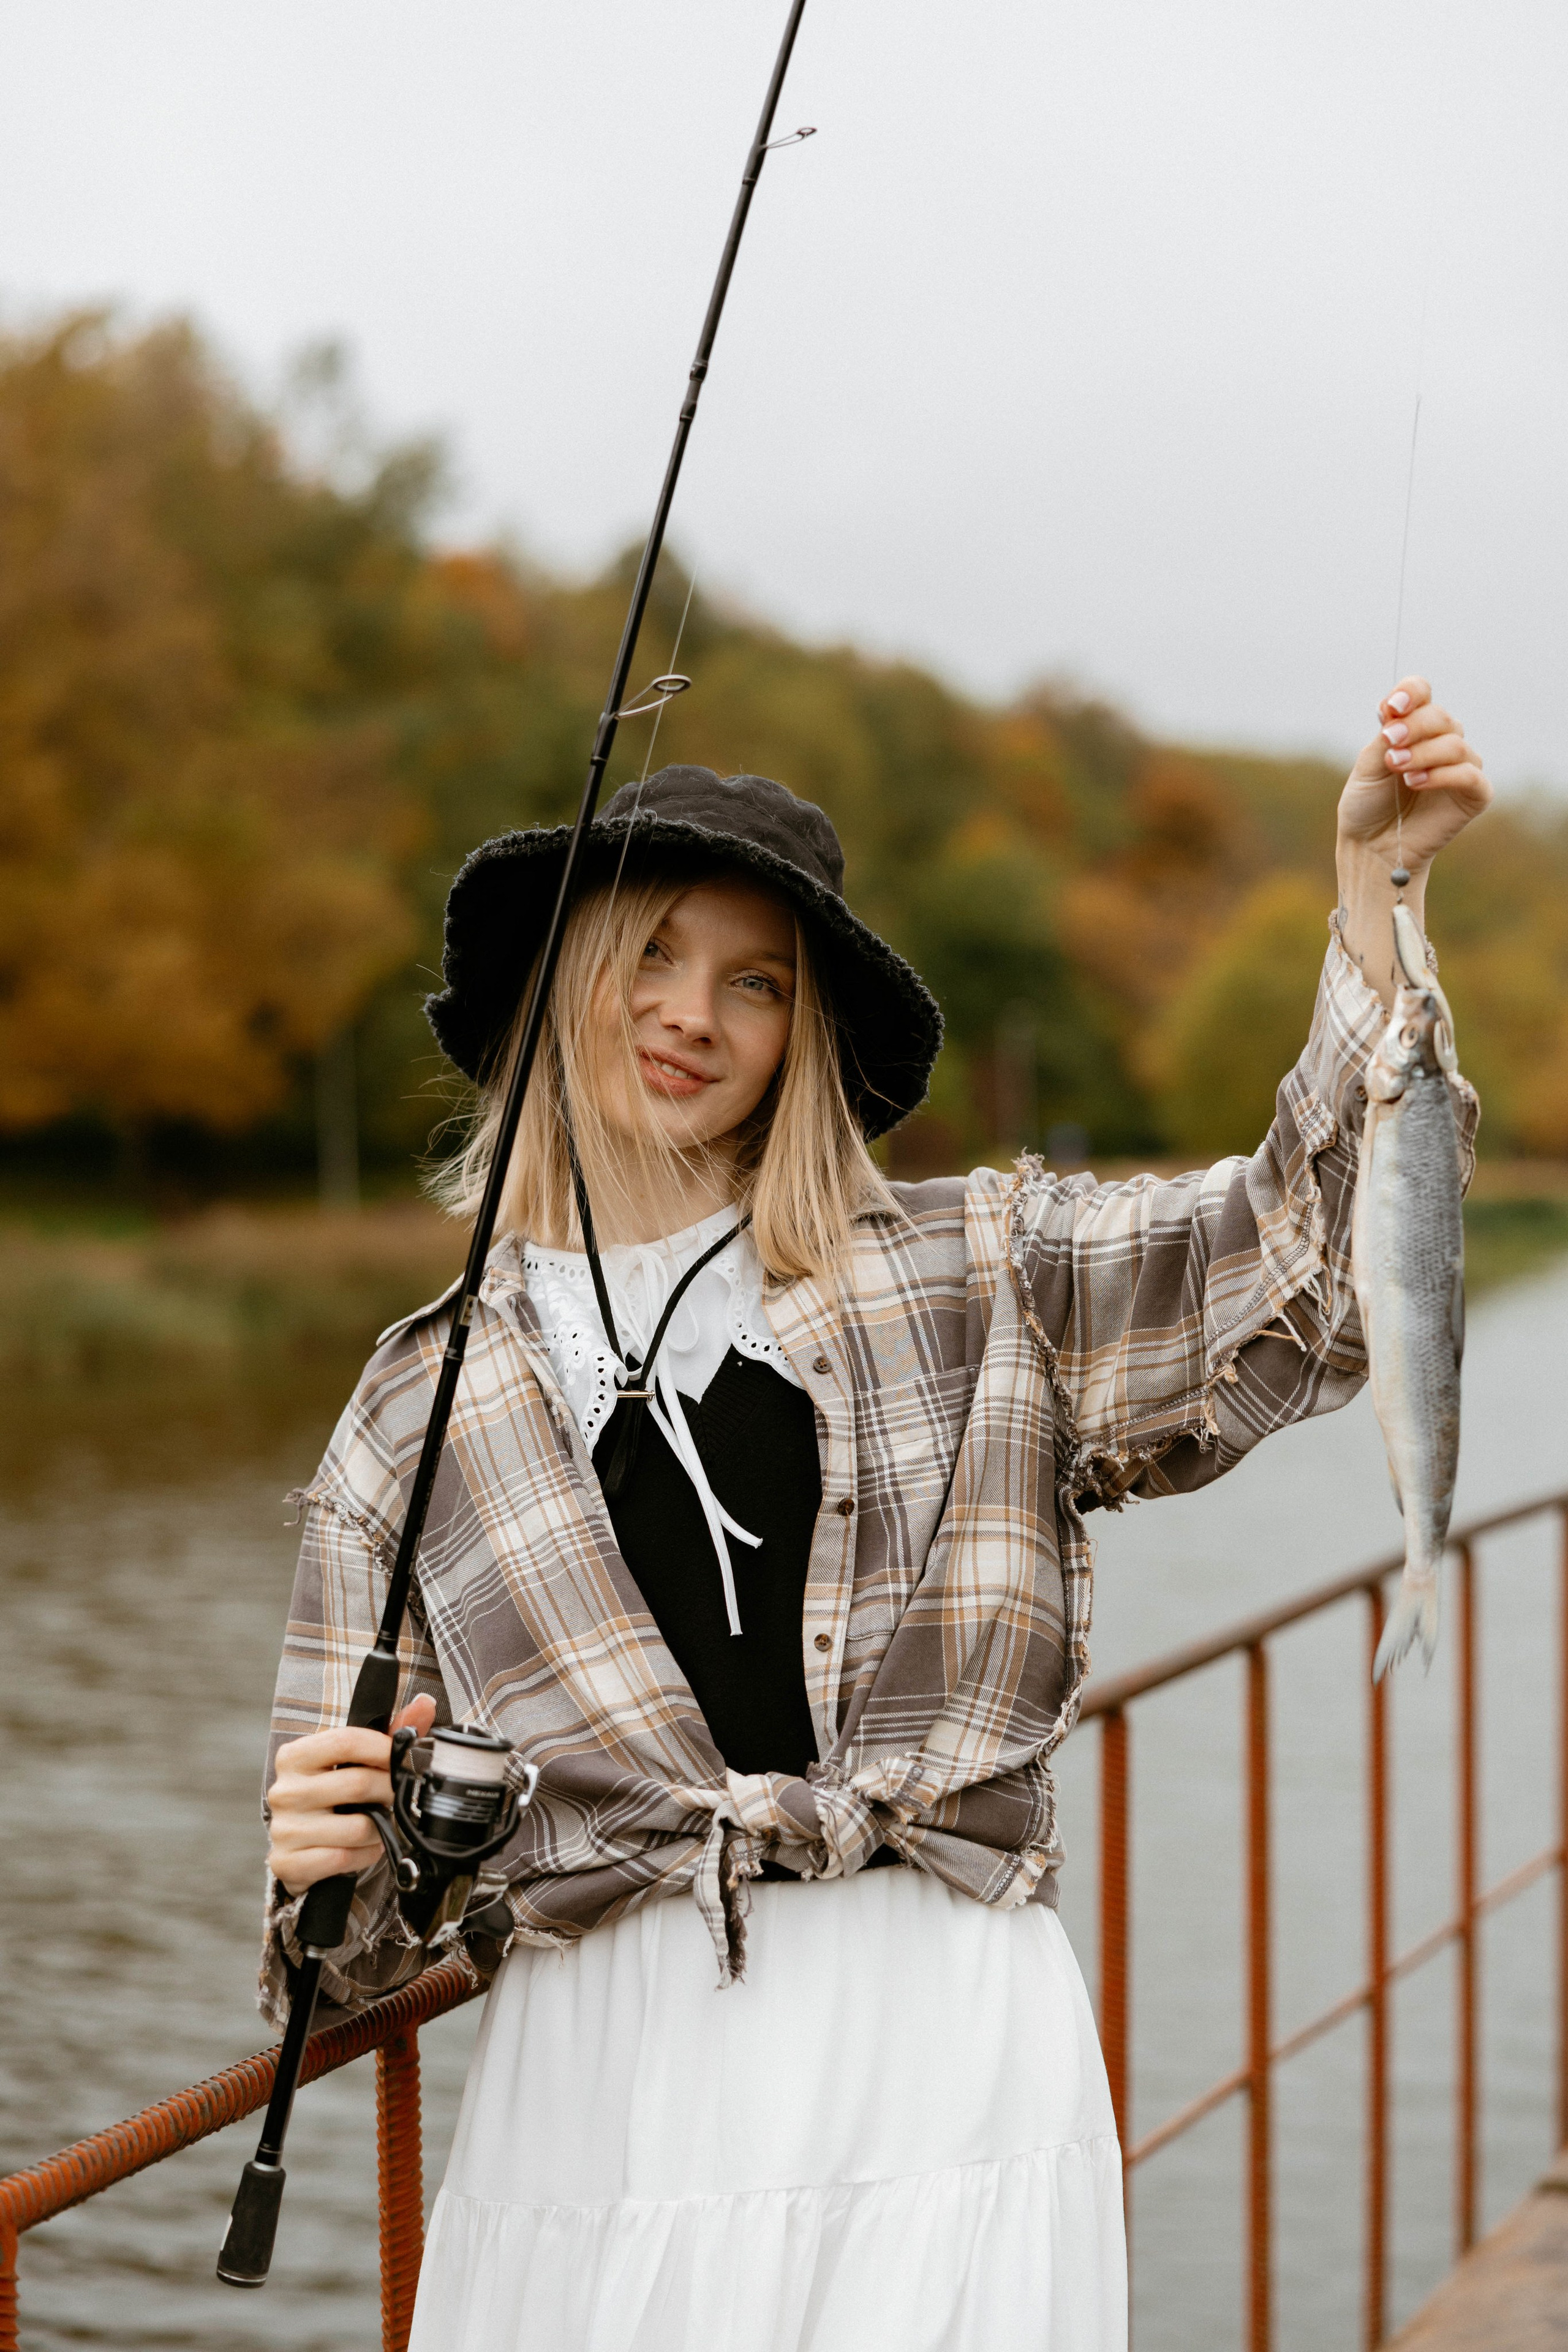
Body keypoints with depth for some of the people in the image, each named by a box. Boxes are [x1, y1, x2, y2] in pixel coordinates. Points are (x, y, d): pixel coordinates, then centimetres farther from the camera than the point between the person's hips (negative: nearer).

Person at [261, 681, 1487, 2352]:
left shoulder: (975, 1281, 7)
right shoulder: (422, 1410, 9)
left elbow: (1305, 1266, -6)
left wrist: (1375, 883, -12)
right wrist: (322, 1855, -12)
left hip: (941, 2071, -1)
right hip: (609, 2084, 1)